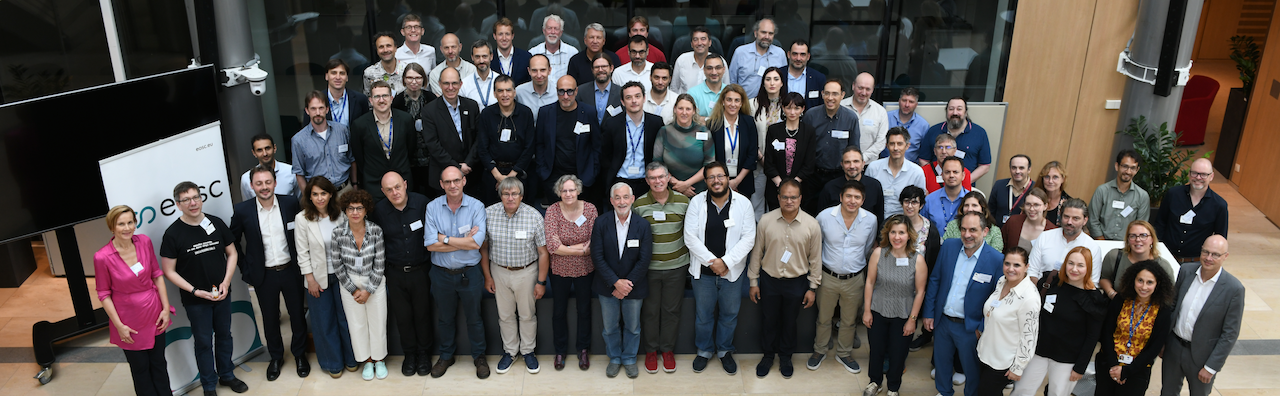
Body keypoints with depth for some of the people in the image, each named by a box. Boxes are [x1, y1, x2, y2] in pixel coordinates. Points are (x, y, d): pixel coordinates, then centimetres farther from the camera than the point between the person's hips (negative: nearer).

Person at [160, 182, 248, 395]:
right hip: (195, 299, -3)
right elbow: (169, 271, -10)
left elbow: (232, 253, 5)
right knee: (203, 341, 8)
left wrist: (226, 282, -8)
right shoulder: (173, 234, -13)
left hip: (221, 295, 3)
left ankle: (227, 375, 36)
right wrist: (195, 291, -16)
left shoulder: (216, 223, -4)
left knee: (224, 335, 17)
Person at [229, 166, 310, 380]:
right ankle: (276, 357, 35)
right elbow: (233, 242, 2)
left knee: (297, 314, 13)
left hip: (291, 271, 1)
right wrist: (245, 270, 0)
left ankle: (299, 354, 34)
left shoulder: (290, 203, -8)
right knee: (270, 318, 14)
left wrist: (302, 261, 2)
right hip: (264, 275, 0)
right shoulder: (242, 210, -10)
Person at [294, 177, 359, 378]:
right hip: (318, 278, -1)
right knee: (325, 323, 10)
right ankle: (332, 363, 27)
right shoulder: (302, 219, -11)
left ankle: (351, 359, 29)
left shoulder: (340, 215, -6)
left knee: (346, 318, 10)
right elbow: (302, 252, -7)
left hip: (341, 275, 1)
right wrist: (310, 279, -8)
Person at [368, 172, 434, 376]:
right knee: (402, 316, 12)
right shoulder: (379, 210, -7)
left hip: (420, 270, -1)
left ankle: (424, 353, 28)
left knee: (422, 314, 9)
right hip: (395, 273, 2)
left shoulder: (422, 202, -13)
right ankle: (409, 353, 31)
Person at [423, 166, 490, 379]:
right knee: (445, 318, 19)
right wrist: (464, 241, -18)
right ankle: (446, 355, 39)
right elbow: (431, 245, -16)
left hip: (469, 273, -2)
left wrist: (445, 239, -17)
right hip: (441, 274, 2)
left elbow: (477, 243, -22)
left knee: (474, 317, 14)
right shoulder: (432, 207, -7)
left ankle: (479, 356, 34)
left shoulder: (476, 206, -11)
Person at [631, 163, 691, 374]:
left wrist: (691, 261, 5)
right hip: (648, 268, -1)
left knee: (672, 309, 11)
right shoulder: (638, 204, -6)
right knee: (650, 310, 9)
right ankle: (650, 350, 26)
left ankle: (668, 349, 28)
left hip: (676, 267, 1)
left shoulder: (683, 201, -3)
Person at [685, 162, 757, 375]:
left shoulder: (743, 203, -8)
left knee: (729, 315, 15)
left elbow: (748, 239, -10)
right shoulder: (697, 202, -7)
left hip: (732, 271, 0)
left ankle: (725, 351, 36)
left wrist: (726, 262, -18)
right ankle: (704, 350, 36)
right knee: (703, 315, 15)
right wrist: (711, 261, -16)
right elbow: (690, 237, -10)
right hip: (703, 271, 0)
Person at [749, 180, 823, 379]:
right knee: (768, 320, 16)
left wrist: (813, 288, 1)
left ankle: (785, 356, 40)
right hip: (769, 280, 0)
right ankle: (768, 355, 39)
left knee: (790, 321, 18)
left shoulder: (812, 225, -12)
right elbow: (756, 252, -1)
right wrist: (753, 282, 2)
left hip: (797, 282, 0)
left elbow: (815, 258, -2)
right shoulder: (766, 221, -11)